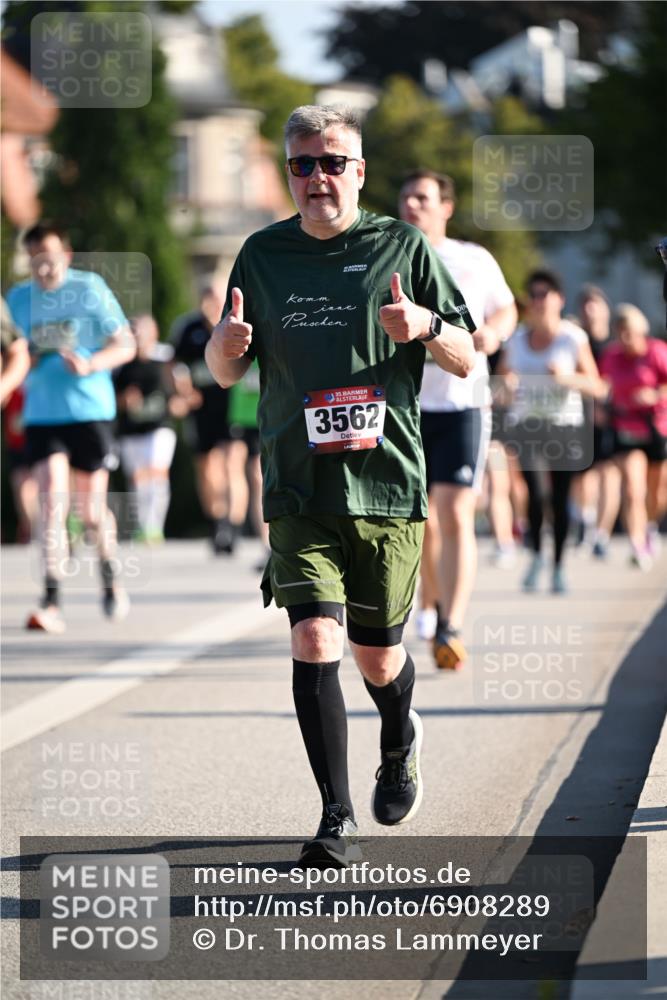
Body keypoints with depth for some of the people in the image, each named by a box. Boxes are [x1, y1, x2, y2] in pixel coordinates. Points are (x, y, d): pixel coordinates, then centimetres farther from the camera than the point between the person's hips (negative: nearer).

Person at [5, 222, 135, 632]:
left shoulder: (91, 288, -4)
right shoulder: (18, 298, 6)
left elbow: (125, 345, -1)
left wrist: (91, 364, -19)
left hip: (91, 411, -2)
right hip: (41, 415, 2)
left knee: (92, 510, 5)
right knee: (52, 502, -14)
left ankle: (111, 578, 35)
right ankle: (52, 602, -16)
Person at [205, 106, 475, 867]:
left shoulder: (402, 247, 3)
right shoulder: (263, 256, 8)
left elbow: (465, 360, 6)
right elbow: (223, 371, 15)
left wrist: (425, 326, -16)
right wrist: (227, 342, -9)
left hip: (387, 483, -1)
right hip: (298, 489, 1)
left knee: (377, 656, 8)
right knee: (314, 639, -15)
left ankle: (399, 743, 43)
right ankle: (337, 819, -12)